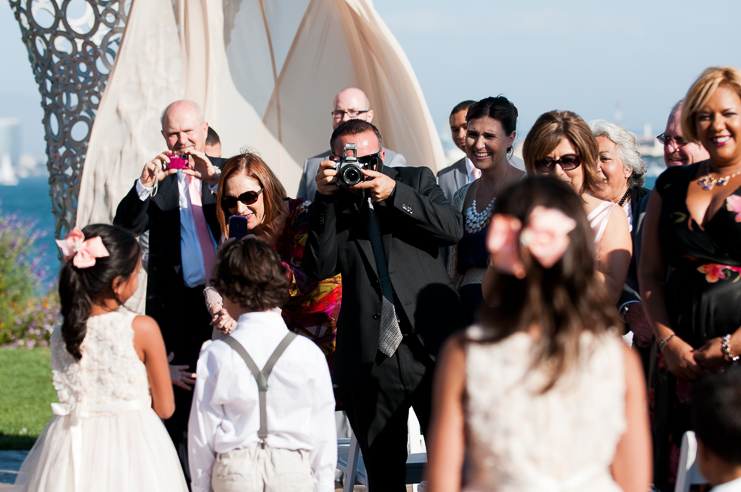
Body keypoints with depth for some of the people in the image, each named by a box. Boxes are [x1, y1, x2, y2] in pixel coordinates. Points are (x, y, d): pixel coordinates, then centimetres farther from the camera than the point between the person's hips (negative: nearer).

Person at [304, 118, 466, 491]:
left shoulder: (417, 180, 11)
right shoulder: (332, 204, 10)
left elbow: (453, 229, -4)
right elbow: (319, 268, -3)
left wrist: (394, 193, -12)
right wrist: (325, 199, -10)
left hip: (431, 347, -1)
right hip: (370, 359, 1)